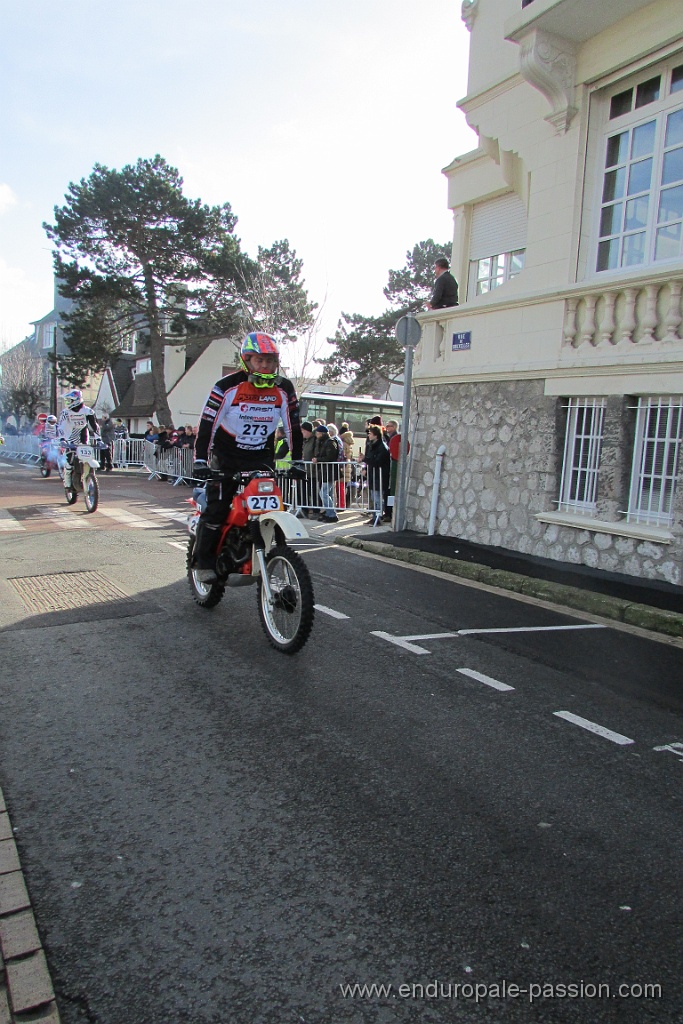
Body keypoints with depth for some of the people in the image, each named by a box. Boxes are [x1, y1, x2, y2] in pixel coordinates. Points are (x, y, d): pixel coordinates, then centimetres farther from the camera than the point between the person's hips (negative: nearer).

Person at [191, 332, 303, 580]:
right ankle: (204, 562, 6)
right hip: (226, 458, -3)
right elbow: (207, 423, -13)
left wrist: (296, 461, 3)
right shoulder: (227, 386, -11)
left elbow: (293, 427, 5)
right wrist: (200, 461, -21)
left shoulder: (284, 389, -2)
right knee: (216, 509, -7)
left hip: (262, 459, 3)